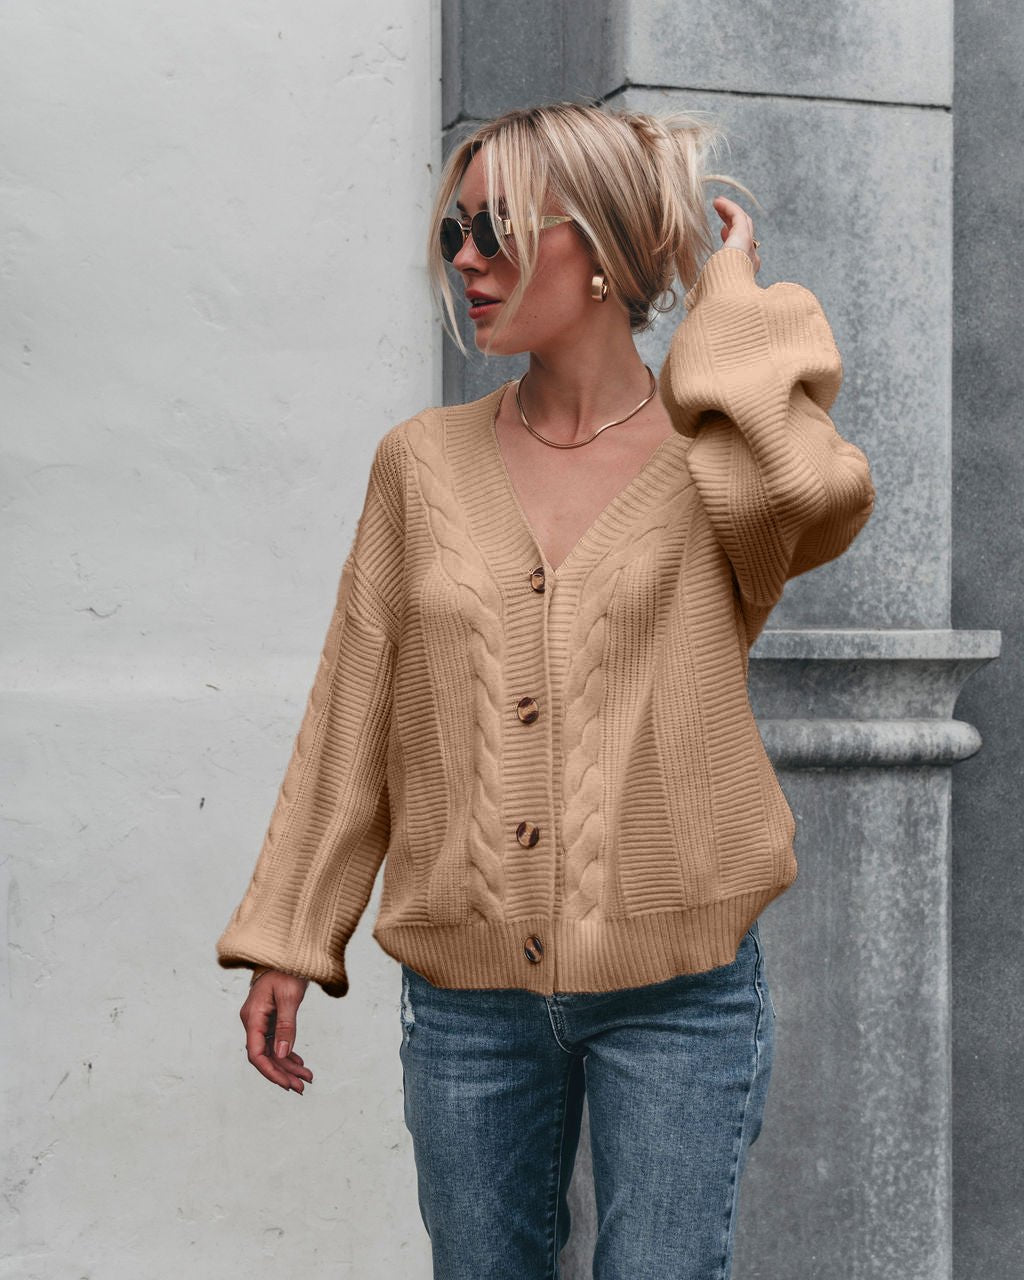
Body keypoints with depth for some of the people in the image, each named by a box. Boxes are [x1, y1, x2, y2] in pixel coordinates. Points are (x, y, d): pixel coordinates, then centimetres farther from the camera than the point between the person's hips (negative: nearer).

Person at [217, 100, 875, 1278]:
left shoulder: (711, 461, -2)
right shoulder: (423, 462, 5)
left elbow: (813, 484, -28)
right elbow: (353, 719, 8)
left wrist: (734, 296, -11)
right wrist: (283, 942, 6)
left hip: (677, 987, -2)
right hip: (466, 993, 3)